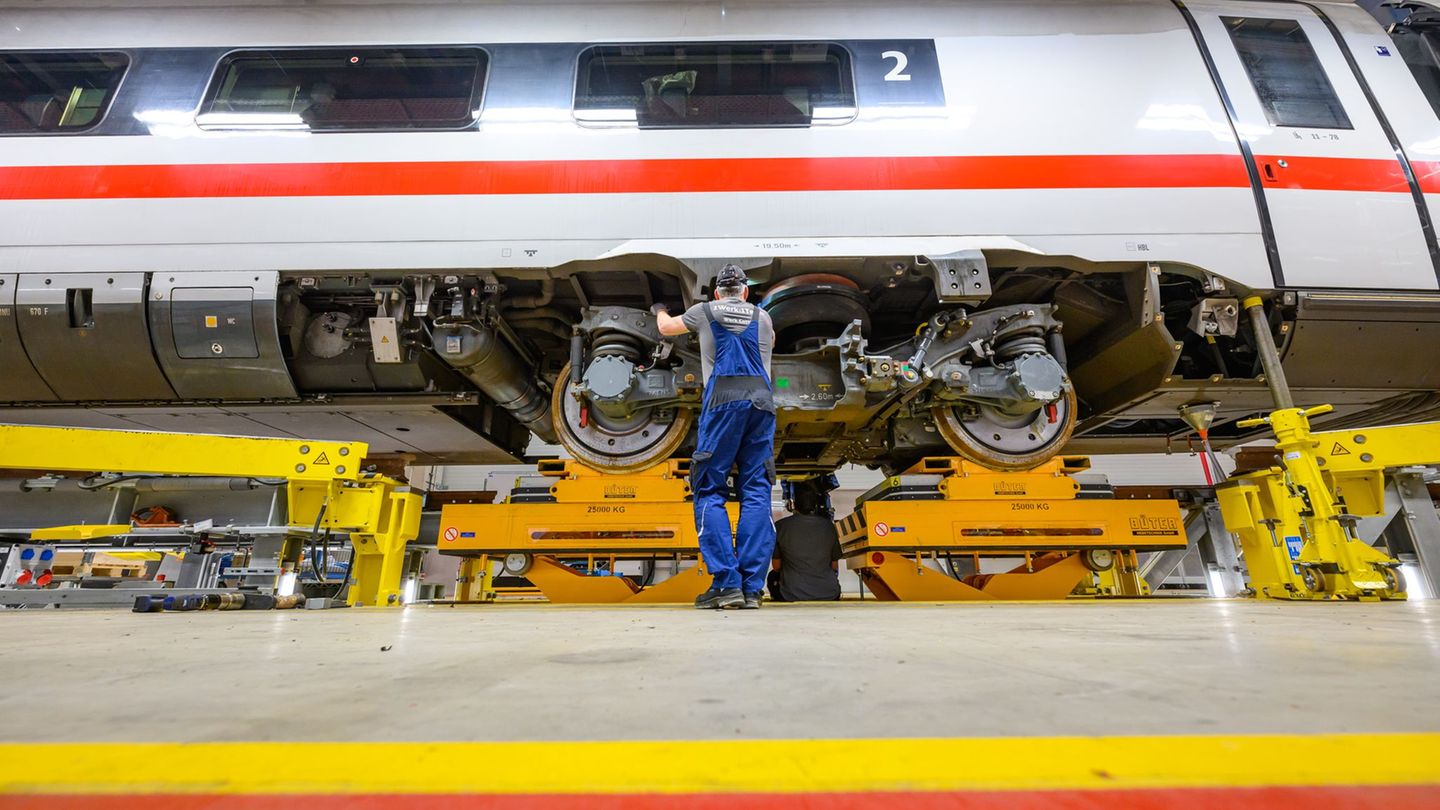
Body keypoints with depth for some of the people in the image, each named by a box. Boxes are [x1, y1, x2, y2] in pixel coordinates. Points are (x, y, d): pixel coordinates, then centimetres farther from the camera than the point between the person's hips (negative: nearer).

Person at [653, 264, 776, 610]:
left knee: (709, 492, 0)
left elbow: (667, 327, 33)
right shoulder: (762, 317, 22)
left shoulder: (706, 311, 16)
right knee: (756, 492, 2)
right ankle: (752, 587, -1)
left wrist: (660, 311, 57)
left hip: (723, 400, -3)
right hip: (761, 400, 3)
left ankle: (726, 583, -9)